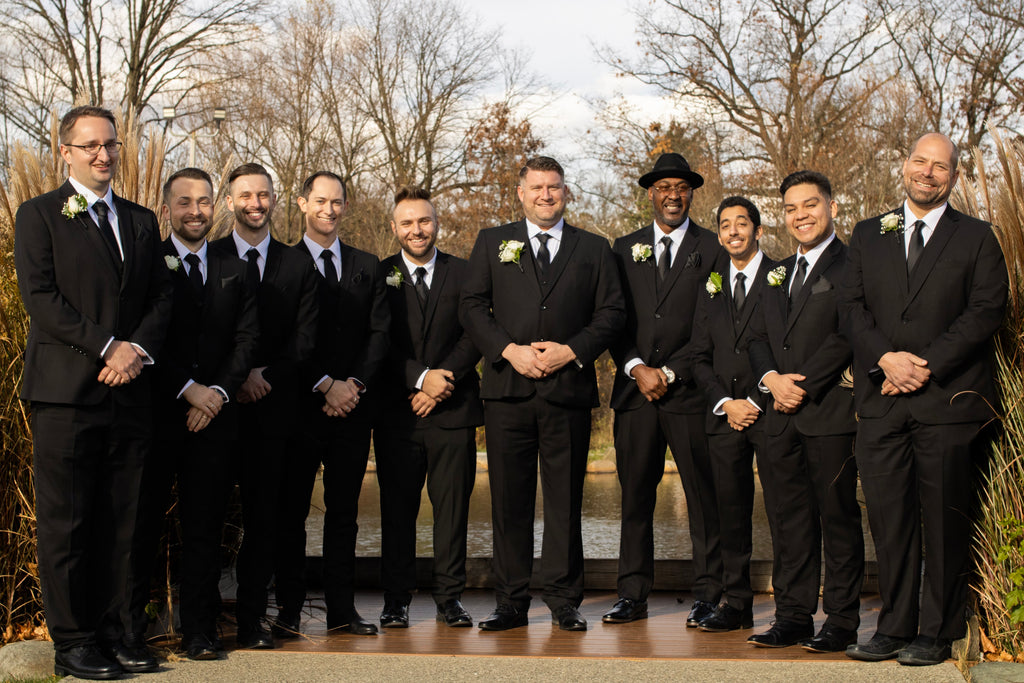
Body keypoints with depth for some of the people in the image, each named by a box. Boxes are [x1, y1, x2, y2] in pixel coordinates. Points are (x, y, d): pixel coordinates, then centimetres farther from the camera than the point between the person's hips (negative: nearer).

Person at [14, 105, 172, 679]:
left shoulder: (143, 222, 18)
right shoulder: (40, 215, 3)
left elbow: (161, 297, 12)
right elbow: (41, 297, -7)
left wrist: (140, 349, -7)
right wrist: (108, 345, -14)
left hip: (129, 393, 4)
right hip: (67, 391, -4)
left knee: (119, 522, 7)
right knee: (65, 523, 0)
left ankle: (112, 630, 15)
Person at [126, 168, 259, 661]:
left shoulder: (234, 270, 15)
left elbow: (246, 337, 7)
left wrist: (218, 390, -8)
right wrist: (189, 390, -12)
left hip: (214, 415, 3)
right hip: (157, 413, -3)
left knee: (205, 528, 4)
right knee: (143, 523, 1)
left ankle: (200, 631, 9)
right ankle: (130, 625, 11)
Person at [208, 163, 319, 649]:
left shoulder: (298, 266, 11)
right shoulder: (208, 259, 6)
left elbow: (305, 337, 4)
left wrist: (264, 374, -10)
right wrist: (235, 377, -11)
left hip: (274, 404, 1)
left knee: (262, 512, 1)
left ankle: (252, 617, 5)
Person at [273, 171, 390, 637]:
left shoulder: (367, 267, 14)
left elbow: (380, 332, 6)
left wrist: (355, 384, -8)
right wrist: (326, 385, -13)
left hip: (353, 406, 3)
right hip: (300, 405, -3)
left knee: (344, 510, 6)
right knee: (291, 510, 0)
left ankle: (342, 608, 11)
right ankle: (289, 610, 6)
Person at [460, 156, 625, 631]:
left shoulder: (593, 250, 13)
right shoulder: (492, 243, 13)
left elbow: (611, 312, 7)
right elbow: (472, 307, 6)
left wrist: (570, 351, -8)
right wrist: (509, 350, -8)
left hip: (568, 389, 0)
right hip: (508, 390, 0)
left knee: (565, 499, 2)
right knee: (509, 499, 2)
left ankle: (564, 601, 11)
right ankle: (511, 602, 9)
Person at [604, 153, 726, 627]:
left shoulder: (712, 251, 4)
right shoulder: (625, 249, 13)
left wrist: (669, 372, -9)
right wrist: (636, 367, -6)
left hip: (689, 391, -2)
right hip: (635, 392, 3)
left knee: (703, 496, 0)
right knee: (635, 496, 4)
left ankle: (707, 595, 7)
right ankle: (633, 596, 10)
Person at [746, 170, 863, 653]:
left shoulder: (851, 266, -4)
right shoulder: (779, 274, 20)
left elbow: (848, 336, -13)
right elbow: (759, 338, 18)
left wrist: (803, 386, -13)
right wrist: (771, 377, -2)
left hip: (830, 412, -7)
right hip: (781, 418, 7)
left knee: (838, 517, 0)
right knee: (789, 519, 8)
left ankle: (842, 620, 8)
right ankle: (793, 617, 15)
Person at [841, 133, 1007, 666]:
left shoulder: (976, 239, 7)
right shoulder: (868, 235, 15)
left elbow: (986, 312, -3)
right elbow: (852, 307, 8)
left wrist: (925, 364, -12)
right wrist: (886, 357, -10)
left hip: (947, 400, -2)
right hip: (882, 402, 2)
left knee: (943, 522, 1)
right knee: (889, 519, 3)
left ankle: (937, 633, 9)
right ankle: (895, 627, 11)